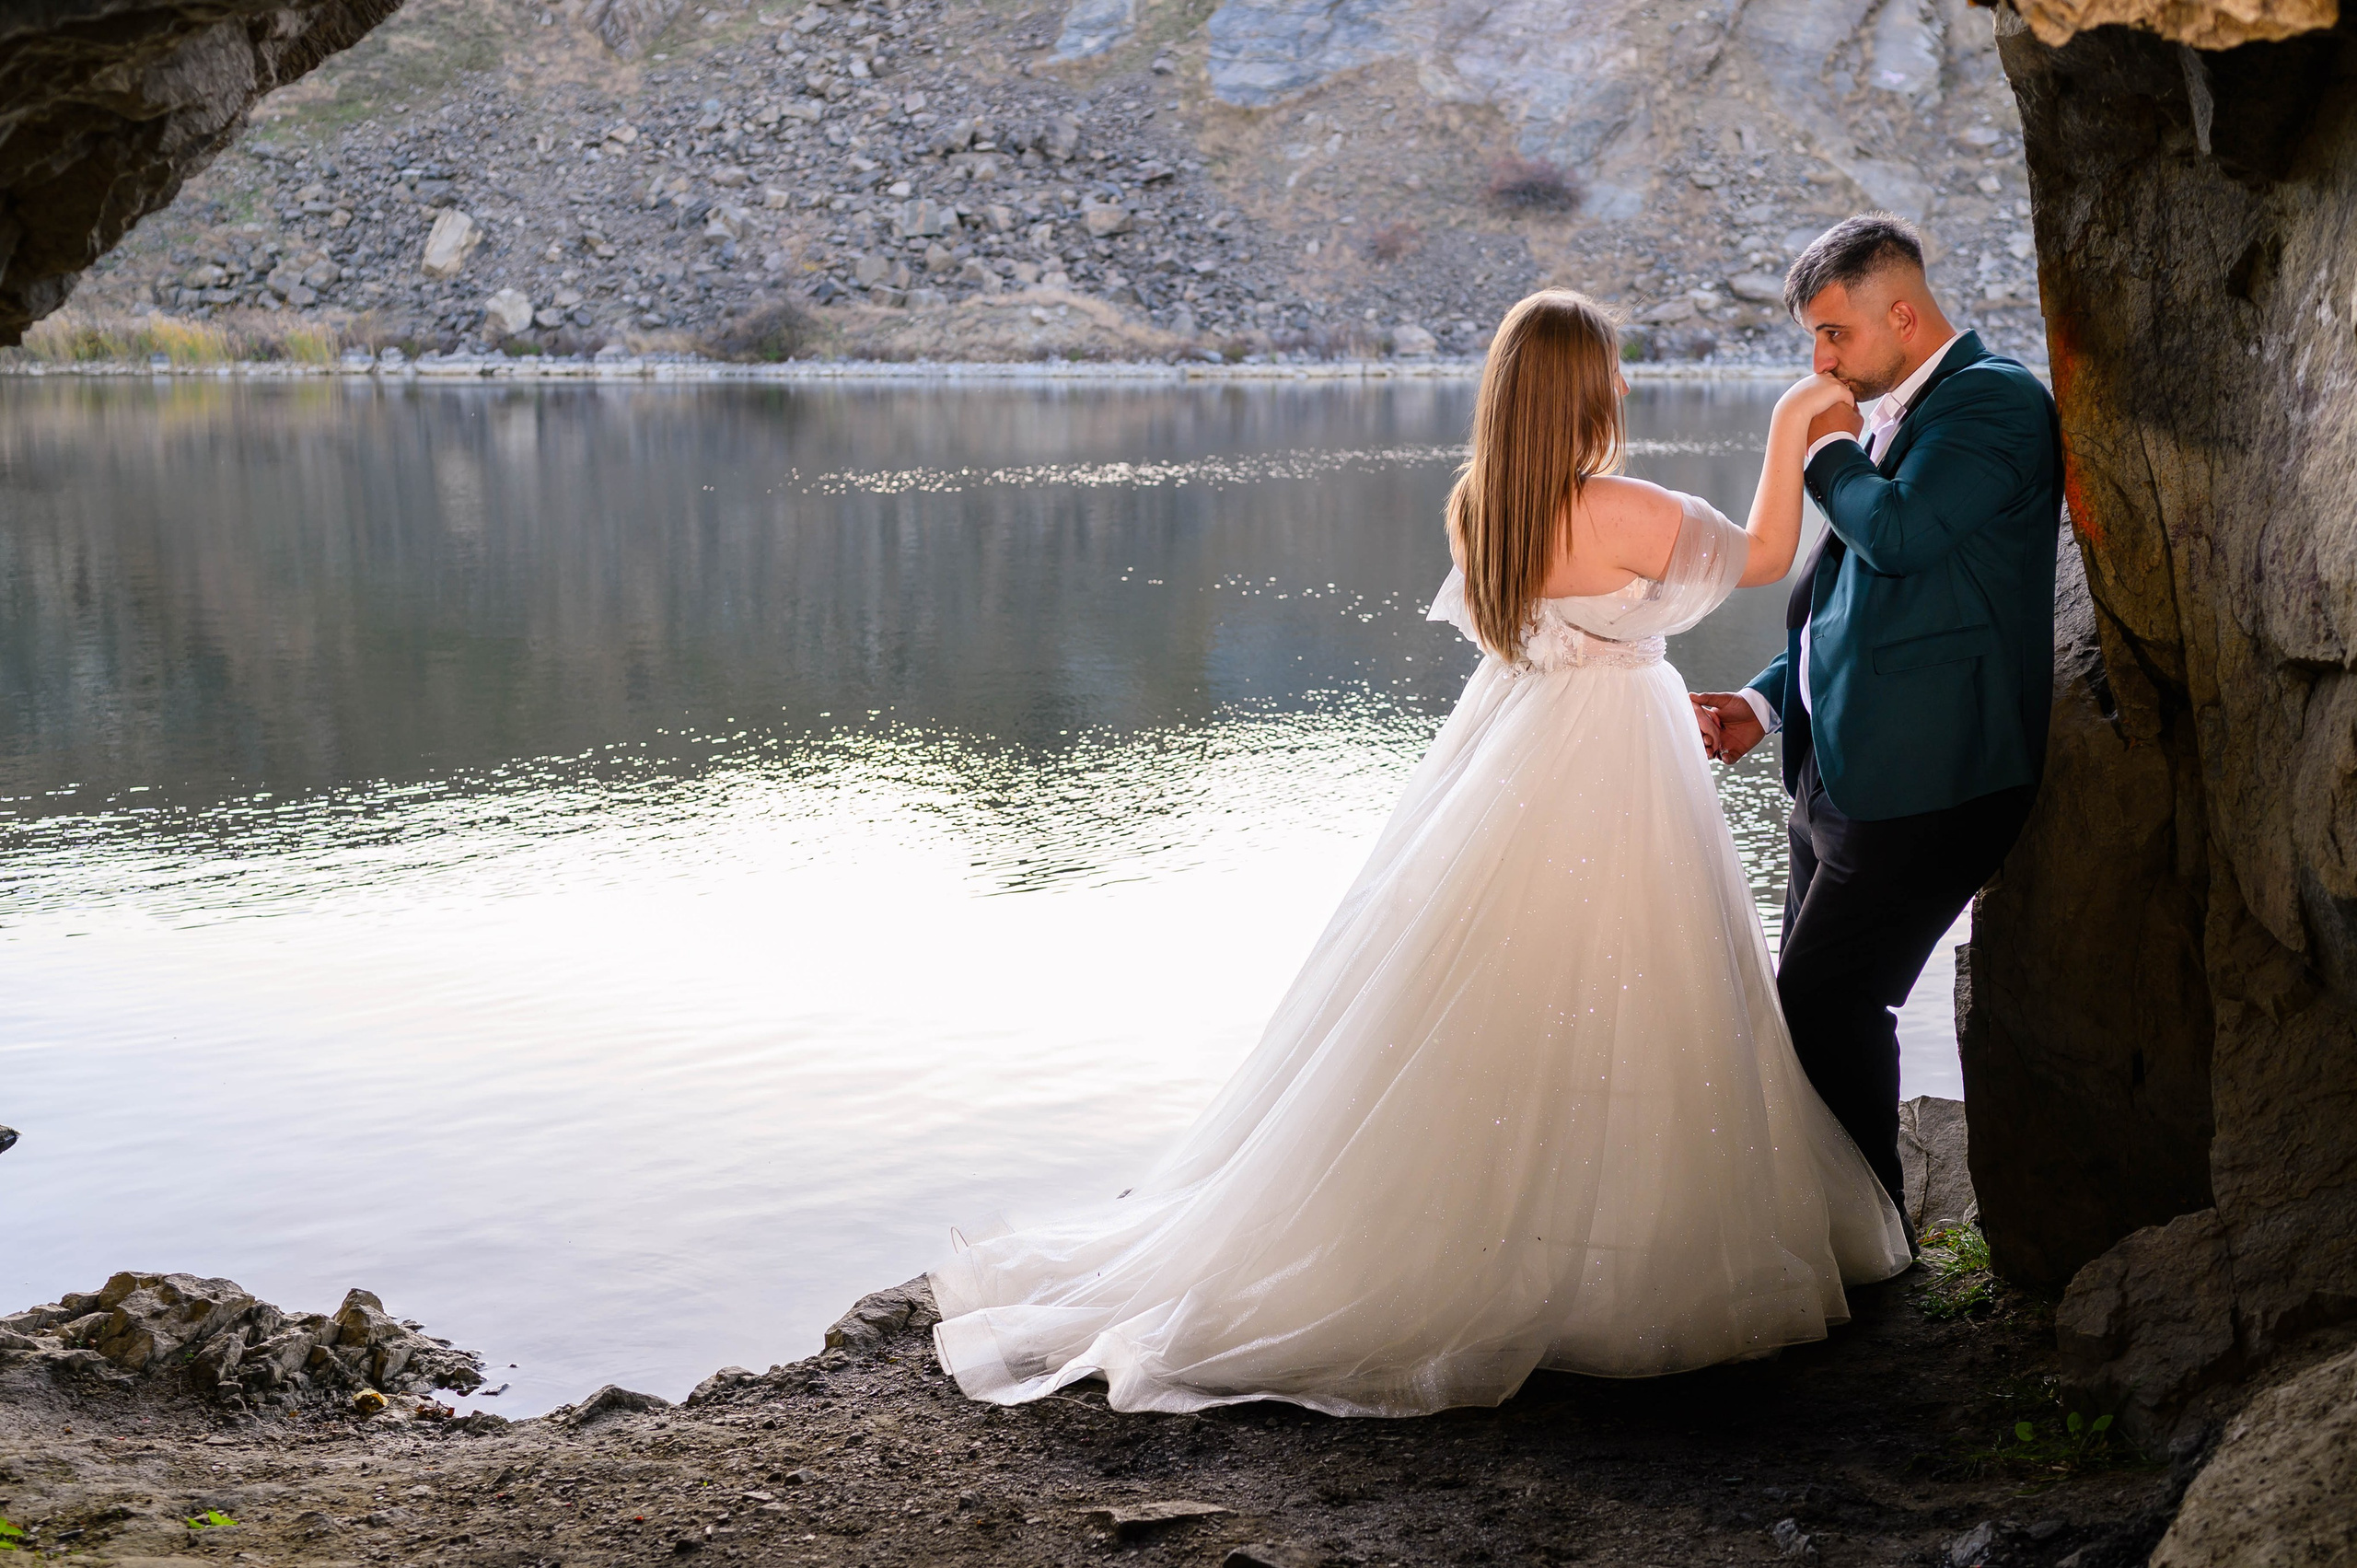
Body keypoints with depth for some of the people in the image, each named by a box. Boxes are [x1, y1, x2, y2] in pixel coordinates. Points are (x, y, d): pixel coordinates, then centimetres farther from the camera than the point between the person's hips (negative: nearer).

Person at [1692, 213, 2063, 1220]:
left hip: (1922, 780, -9)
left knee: (1828, 998, -8)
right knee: (1813, 1002, 12)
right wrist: (1768, 701, 11)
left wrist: (1828, 449, -6)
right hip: (1842, 775, 9)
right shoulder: (1891, 420, 19)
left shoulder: (1995, 399, -9)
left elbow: (1900, 533, -25)